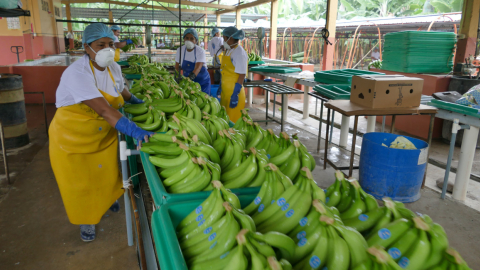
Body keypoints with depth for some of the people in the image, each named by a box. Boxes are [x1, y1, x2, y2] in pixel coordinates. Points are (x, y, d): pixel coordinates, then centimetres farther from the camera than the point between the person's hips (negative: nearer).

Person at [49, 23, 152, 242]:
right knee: (80, 182, 10)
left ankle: (107, 198, 50)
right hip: (73, 138, -5)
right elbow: (104, 110, -42)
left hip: (104, 134, 6)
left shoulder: (113, 68, -7)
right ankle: (86, 218, 36)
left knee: (107, 173, 18)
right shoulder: (77, 73, -30)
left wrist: (140, 103, 14)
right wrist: (136, 131, -48)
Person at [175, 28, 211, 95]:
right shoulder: (180, 50, -4)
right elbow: (177, 67, 2)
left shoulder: (200, 51, -16)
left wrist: (190, 77, -47)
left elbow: (197, 68, -30)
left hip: (202, 82, -3)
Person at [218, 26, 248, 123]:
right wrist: (220, 87, 20)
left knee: (233, 121, -2)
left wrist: (235, 95, -22)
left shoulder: (239, 53, -14)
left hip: (234, 92, -9)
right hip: (225, 91, 9)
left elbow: (242, 75, -19)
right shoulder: (228, 50, 13)